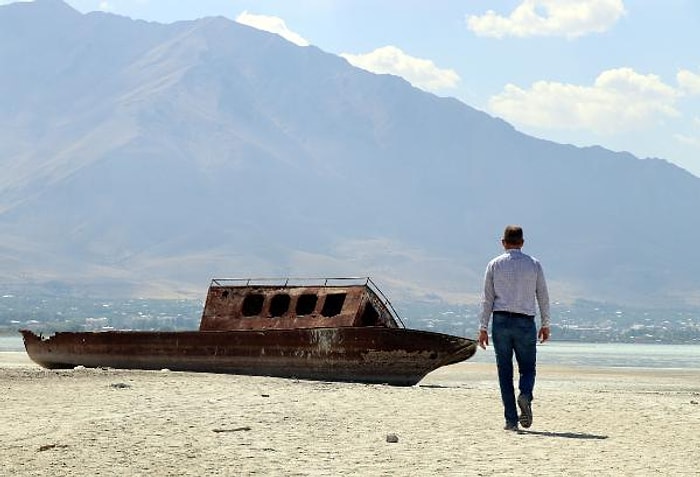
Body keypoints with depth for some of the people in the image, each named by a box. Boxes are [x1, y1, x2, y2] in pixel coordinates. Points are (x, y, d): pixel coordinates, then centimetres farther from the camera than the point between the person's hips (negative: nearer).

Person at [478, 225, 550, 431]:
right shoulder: (534, 264, 5)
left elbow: (487, 298, 2)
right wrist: (545, 324, 14)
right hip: (525, 322, 0)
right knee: (527, 367, 10)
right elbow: (543, 296, 6)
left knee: (505, 371, 4)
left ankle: (511, 419, -1)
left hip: (501, 321, 0)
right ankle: (525, 395, -22)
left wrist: (483, 327, 4)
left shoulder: (494, 265, 4)